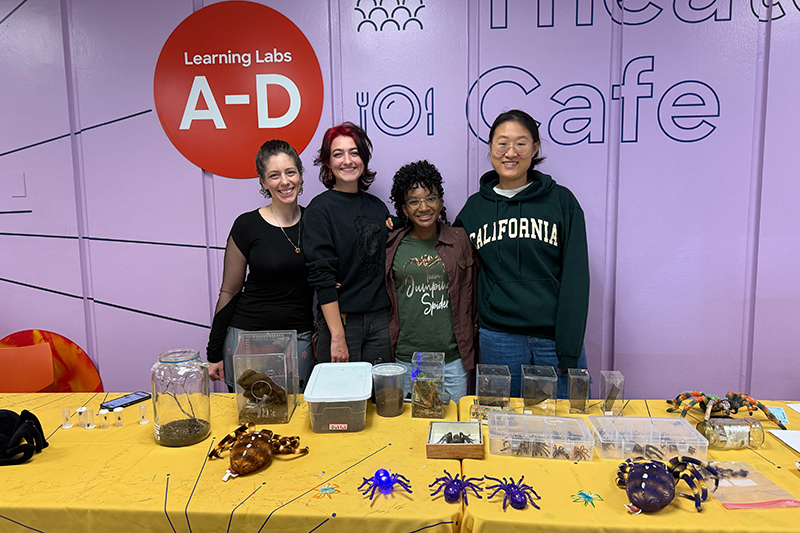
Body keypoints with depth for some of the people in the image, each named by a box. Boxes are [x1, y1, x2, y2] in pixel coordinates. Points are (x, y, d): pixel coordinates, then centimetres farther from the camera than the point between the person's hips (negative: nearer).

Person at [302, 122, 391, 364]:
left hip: (380, 319, 5)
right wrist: (338, 335, -16)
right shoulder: (320, 208, -6)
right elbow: (321, 275, -13)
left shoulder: (377, 207, 10)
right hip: (340, 319, -4)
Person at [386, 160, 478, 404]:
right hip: (405, 359, 0)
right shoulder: (392, 245, 2)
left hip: (453, 359, 1)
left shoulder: (460, 240, 3)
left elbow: (471, 293, 10)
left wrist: (471, 344, 9)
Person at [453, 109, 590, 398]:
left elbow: (576, 277, -4)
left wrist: (569, 348, -9)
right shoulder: (475, 207, 7)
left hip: (553, 336, -1)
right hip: (498, 338, 2)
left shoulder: (561, 200, 0)